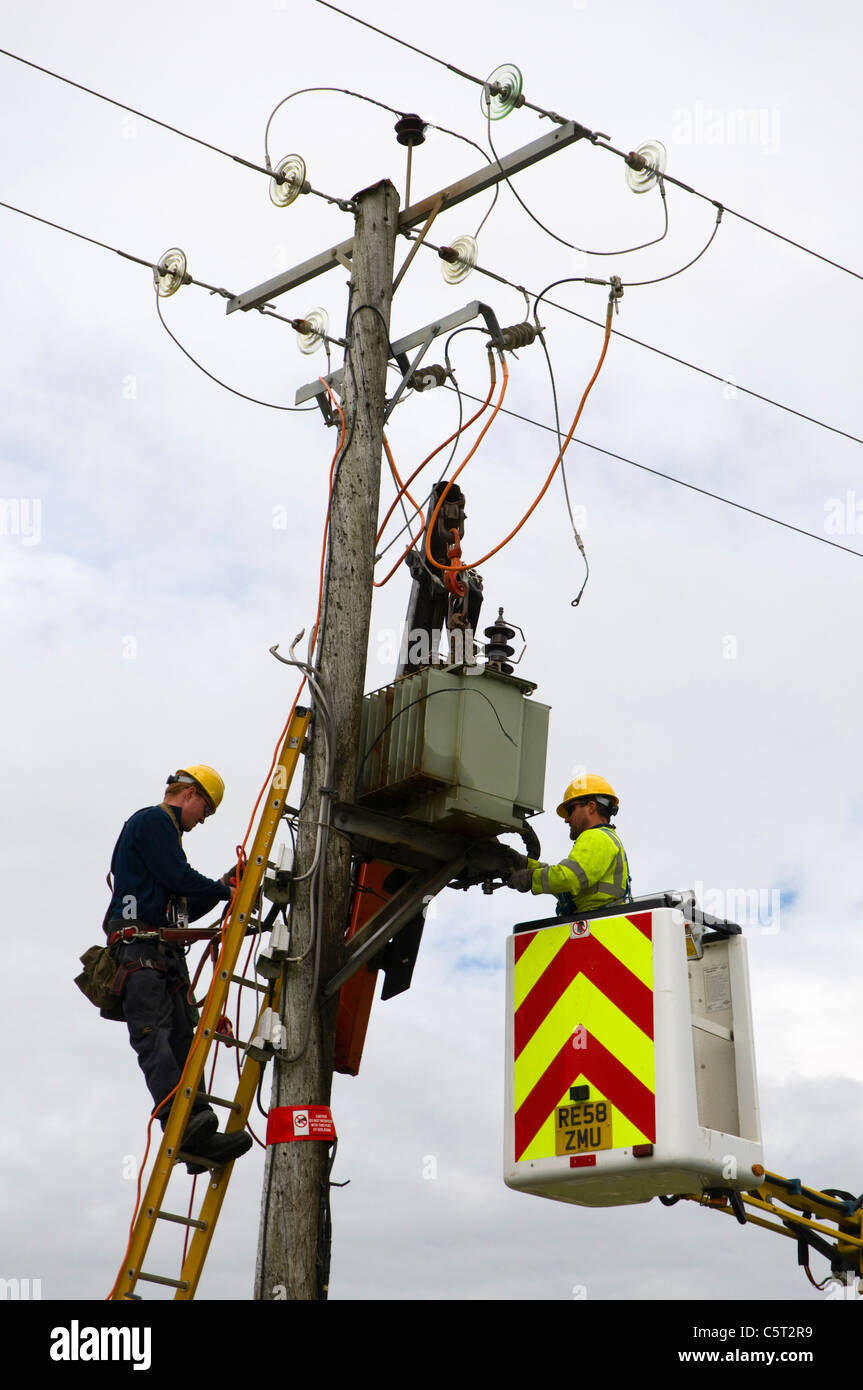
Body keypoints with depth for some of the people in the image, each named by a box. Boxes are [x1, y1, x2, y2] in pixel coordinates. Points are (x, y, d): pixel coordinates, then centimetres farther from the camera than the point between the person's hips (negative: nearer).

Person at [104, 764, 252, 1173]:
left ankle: (197, 1138, -15)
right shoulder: (151, 820, 3)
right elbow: (177, 878, -9)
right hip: (140, 949, -10)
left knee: (183, 1042, -5)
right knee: (154, 1038, -23)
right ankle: (182, 1124, -39)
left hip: (167, 954, 10)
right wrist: (222, 891, 6)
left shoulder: (164, 831, 33)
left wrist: (219, 888, 23)